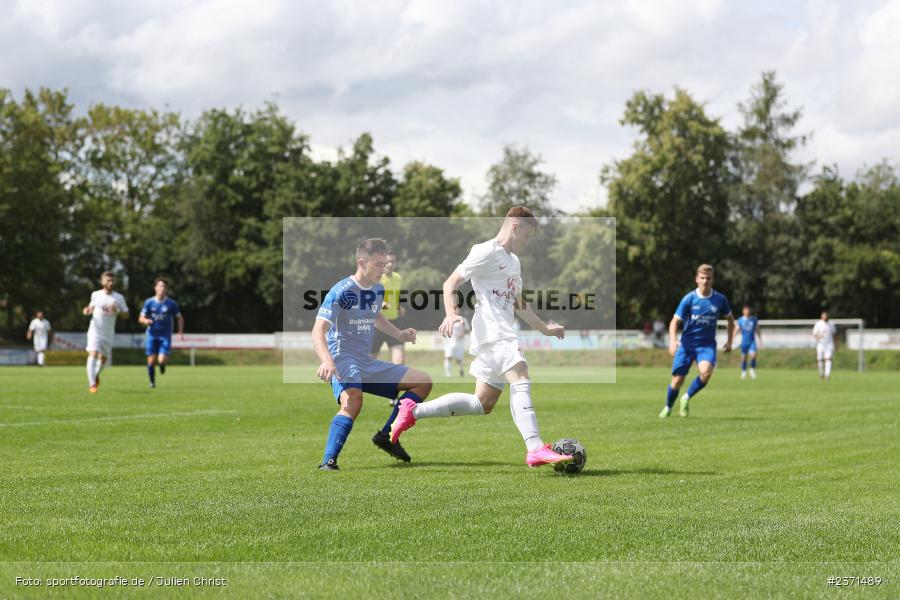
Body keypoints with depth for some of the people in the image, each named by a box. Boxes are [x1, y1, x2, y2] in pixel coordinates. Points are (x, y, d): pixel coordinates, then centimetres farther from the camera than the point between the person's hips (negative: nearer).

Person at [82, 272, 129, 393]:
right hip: (95, 331, -2)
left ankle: (96, 374, 44)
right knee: (93, 355, -19)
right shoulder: (95, 295, 1)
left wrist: (117, 311, -17)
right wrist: (87, 310, -5)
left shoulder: (119, 298, 0)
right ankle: (92, 384, -20)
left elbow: (126, 315, 4)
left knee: (103, 358, 11)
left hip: (108, 333, 2)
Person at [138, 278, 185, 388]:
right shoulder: (149, 302, -1)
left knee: (162, 360, -16)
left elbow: (180, 318, 9)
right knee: (151, 361, -3)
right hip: (152, 335, 1)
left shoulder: (172, 304, -2)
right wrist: (145, 320, -24)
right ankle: (152, 381, 21)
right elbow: (141, 318, 1)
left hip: (165, 335, -1)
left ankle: (162, 364, 22)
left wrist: (180, 332, -4)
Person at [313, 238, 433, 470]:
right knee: (353, 401, -38)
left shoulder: (378, 290, 10)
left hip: (368, 363, 8)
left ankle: (386, 436, 8)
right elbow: (318, 330, -23)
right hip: (343, 359, -8)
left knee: (423, 382, 7)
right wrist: (326, 361, -39)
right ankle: (328, 461, -38)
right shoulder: (341, 291, -15)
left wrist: (399, 334, 21)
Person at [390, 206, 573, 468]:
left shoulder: (513, 261, 25)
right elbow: (450, 283, -8)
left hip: (504, 335, 10)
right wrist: (451, 314, -24)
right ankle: (536, 449, -35)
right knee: (521, 380, -25)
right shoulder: (486, 252, -4)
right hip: (491, 331, -10)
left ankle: (413, 410, 17)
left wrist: (544, 328, 35)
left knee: (482, 404, 8)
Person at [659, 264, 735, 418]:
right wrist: (673, 340, -25)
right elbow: (675, 321, -8)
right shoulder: (689, 299, -7)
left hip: (707, 344, 1)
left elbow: (730, 319, 16)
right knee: (677, 380, -3)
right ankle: (668, 408, 26)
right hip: (687, 343, -1)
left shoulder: (720, 299, -2)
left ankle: (687, 398, -3)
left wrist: (729, 341, 9)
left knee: (706, 371, -29)